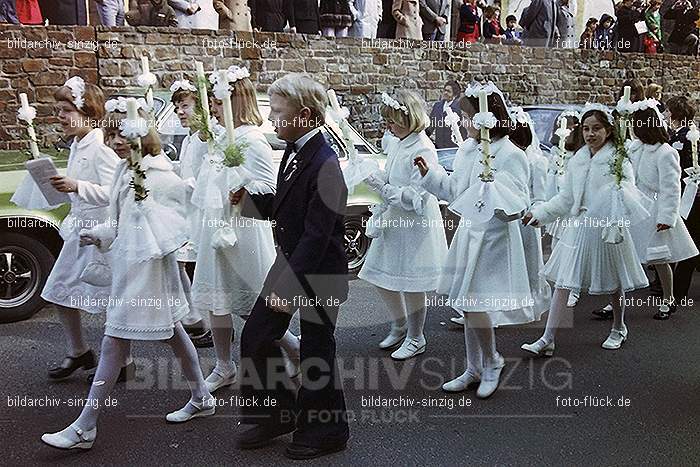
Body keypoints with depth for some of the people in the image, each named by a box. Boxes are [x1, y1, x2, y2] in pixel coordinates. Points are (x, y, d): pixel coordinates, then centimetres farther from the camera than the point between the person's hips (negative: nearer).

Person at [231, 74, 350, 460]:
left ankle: (326, 432, 29)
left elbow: (316, 235, -24)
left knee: (316, 353, 7)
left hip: (319, 273, -9)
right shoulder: (293, 152, 4)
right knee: (255, 337, 12)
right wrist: (248, 199, -2)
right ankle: (274, 415, 31)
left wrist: (288, 286, -23)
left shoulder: (324, 164, -23)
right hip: (290, 262, 9)